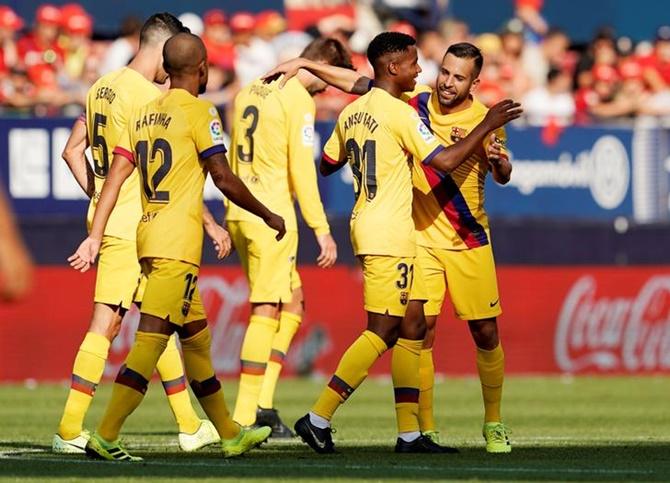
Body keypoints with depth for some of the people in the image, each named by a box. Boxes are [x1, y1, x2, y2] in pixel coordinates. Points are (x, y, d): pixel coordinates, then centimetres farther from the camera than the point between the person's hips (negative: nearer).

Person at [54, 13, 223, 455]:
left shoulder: (103, 87, 11)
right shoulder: (147, 96, -16)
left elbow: (72, 151, 17)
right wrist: (210, 224, -12)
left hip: (107, 217, 9)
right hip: (133, 228, -9)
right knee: (106, 323, -3)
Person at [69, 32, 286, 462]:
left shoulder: (143, 115, 14)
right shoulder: (199, 111, -7)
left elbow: (115, 177, 8)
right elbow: (224, 179, -10)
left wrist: (95, 236, 7)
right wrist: (269, 217, 3)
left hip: (148, 233, 8)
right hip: (177, 243, -8)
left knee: (196, 337, 17)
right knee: (151, 341, -11)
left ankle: (230, 435, 26)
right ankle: (105, 438, -17)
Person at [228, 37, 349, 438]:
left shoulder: (250, 92, 16)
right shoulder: (299, 100, -9)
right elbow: (302, 170, -13)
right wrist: (322, 231, -10)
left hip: (239, 213, 8)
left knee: (293, 303, 15)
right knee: (267, 311, -6)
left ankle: (263, 404, 7)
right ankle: (245, 416, -8)